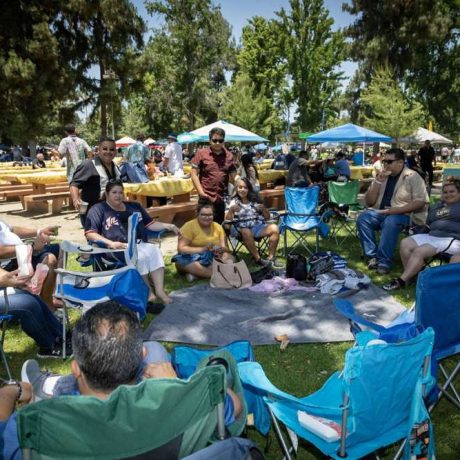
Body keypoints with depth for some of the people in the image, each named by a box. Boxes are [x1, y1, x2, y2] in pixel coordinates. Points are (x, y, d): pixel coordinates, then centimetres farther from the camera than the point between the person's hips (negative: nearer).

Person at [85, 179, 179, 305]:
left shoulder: (134, 206, 22)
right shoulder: (98, 209, 6)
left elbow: (150, 224, 20)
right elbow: (90, 233, -5)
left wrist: (168, 226, 2)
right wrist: (110, 243, -19)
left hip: (139, 245, 5)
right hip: (118, 249, -5)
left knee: (154, 250, -26)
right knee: (140, 256, -32)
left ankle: (159, 290, -28)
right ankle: (148, 291, -19)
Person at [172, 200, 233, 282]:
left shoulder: (218, 227, 7)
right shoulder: (189, 226, -8)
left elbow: (225, 248, 5)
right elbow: (181, 248, -16)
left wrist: (222, 249, -21)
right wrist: (203, 249, -26)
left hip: (213, 259, 4)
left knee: (228, 258, -24)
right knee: (182, 260, -36)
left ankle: (196, 273, -22)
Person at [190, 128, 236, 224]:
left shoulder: (229, 155, 7)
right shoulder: (201, 153, -1)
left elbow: (233, 176, 14)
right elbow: (194, 174, -2)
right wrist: (201, 192, -11)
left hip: (223, 199, 3)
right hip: (206, 198, -3)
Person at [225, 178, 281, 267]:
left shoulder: (254, 200, 13)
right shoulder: (234, 202, 6)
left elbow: (267, 217, 14)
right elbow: (227, 219, -7)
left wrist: (264, 209, -7)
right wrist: (231, 210, -25)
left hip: (258, 225, 3)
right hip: (243, 228, -3)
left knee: (274, 228, -22)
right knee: (246, 233, -38)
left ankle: (271, 257, -16)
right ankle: (257, 259, -25)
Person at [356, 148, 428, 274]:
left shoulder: (412, 177, -2)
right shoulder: (381, 176, 11)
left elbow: (420, 201, -12)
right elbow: (368, 202, 6)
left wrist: (396, 210, -22)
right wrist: (378, 182, -7)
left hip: (402, 214, -4)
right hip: (380, 213, 5)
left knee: (391, 222, -37)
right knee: (363, 218, -25)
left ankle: (384, 261, -27)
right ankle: (372, 256, -18)